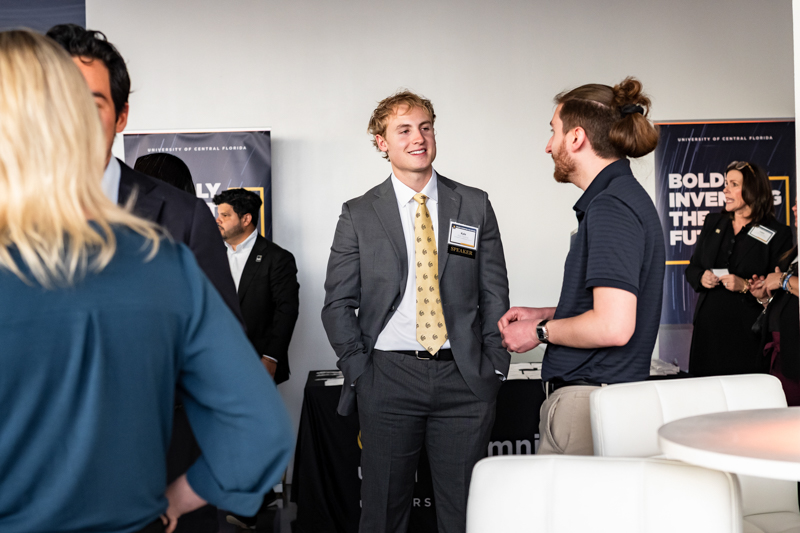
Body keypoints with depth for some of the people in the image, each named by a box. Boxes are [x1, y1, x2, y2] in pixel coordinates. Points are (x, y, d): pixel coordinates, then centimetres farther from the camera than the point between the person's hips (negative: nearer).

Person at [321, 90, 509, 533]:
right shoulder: (359, 214, 6)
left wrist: (494, 368, 1)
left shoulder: (475, 206, 9)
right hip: (388, 377, -1)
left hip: (464, 380, 1)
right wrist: (359, 373, -4)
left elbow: (494, 294, 8)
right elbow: (338, 304, 5)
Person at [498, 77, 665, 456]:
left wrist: (541, 331, -10)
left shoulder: (610, 207, -16)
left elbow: (613, 326, -25)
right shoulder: (622, 197, 16)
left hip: (589, 405, -10)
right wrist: (545, 314, 15)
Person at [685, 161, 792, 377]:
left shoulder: (777, 233, -2)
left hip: (747, 332, -4)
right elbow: (692, 268, 17)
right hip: (708, 326, 4)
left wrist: (746, 286, -18)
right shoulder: (713, 222, 13)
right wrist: (701, 278, -4)